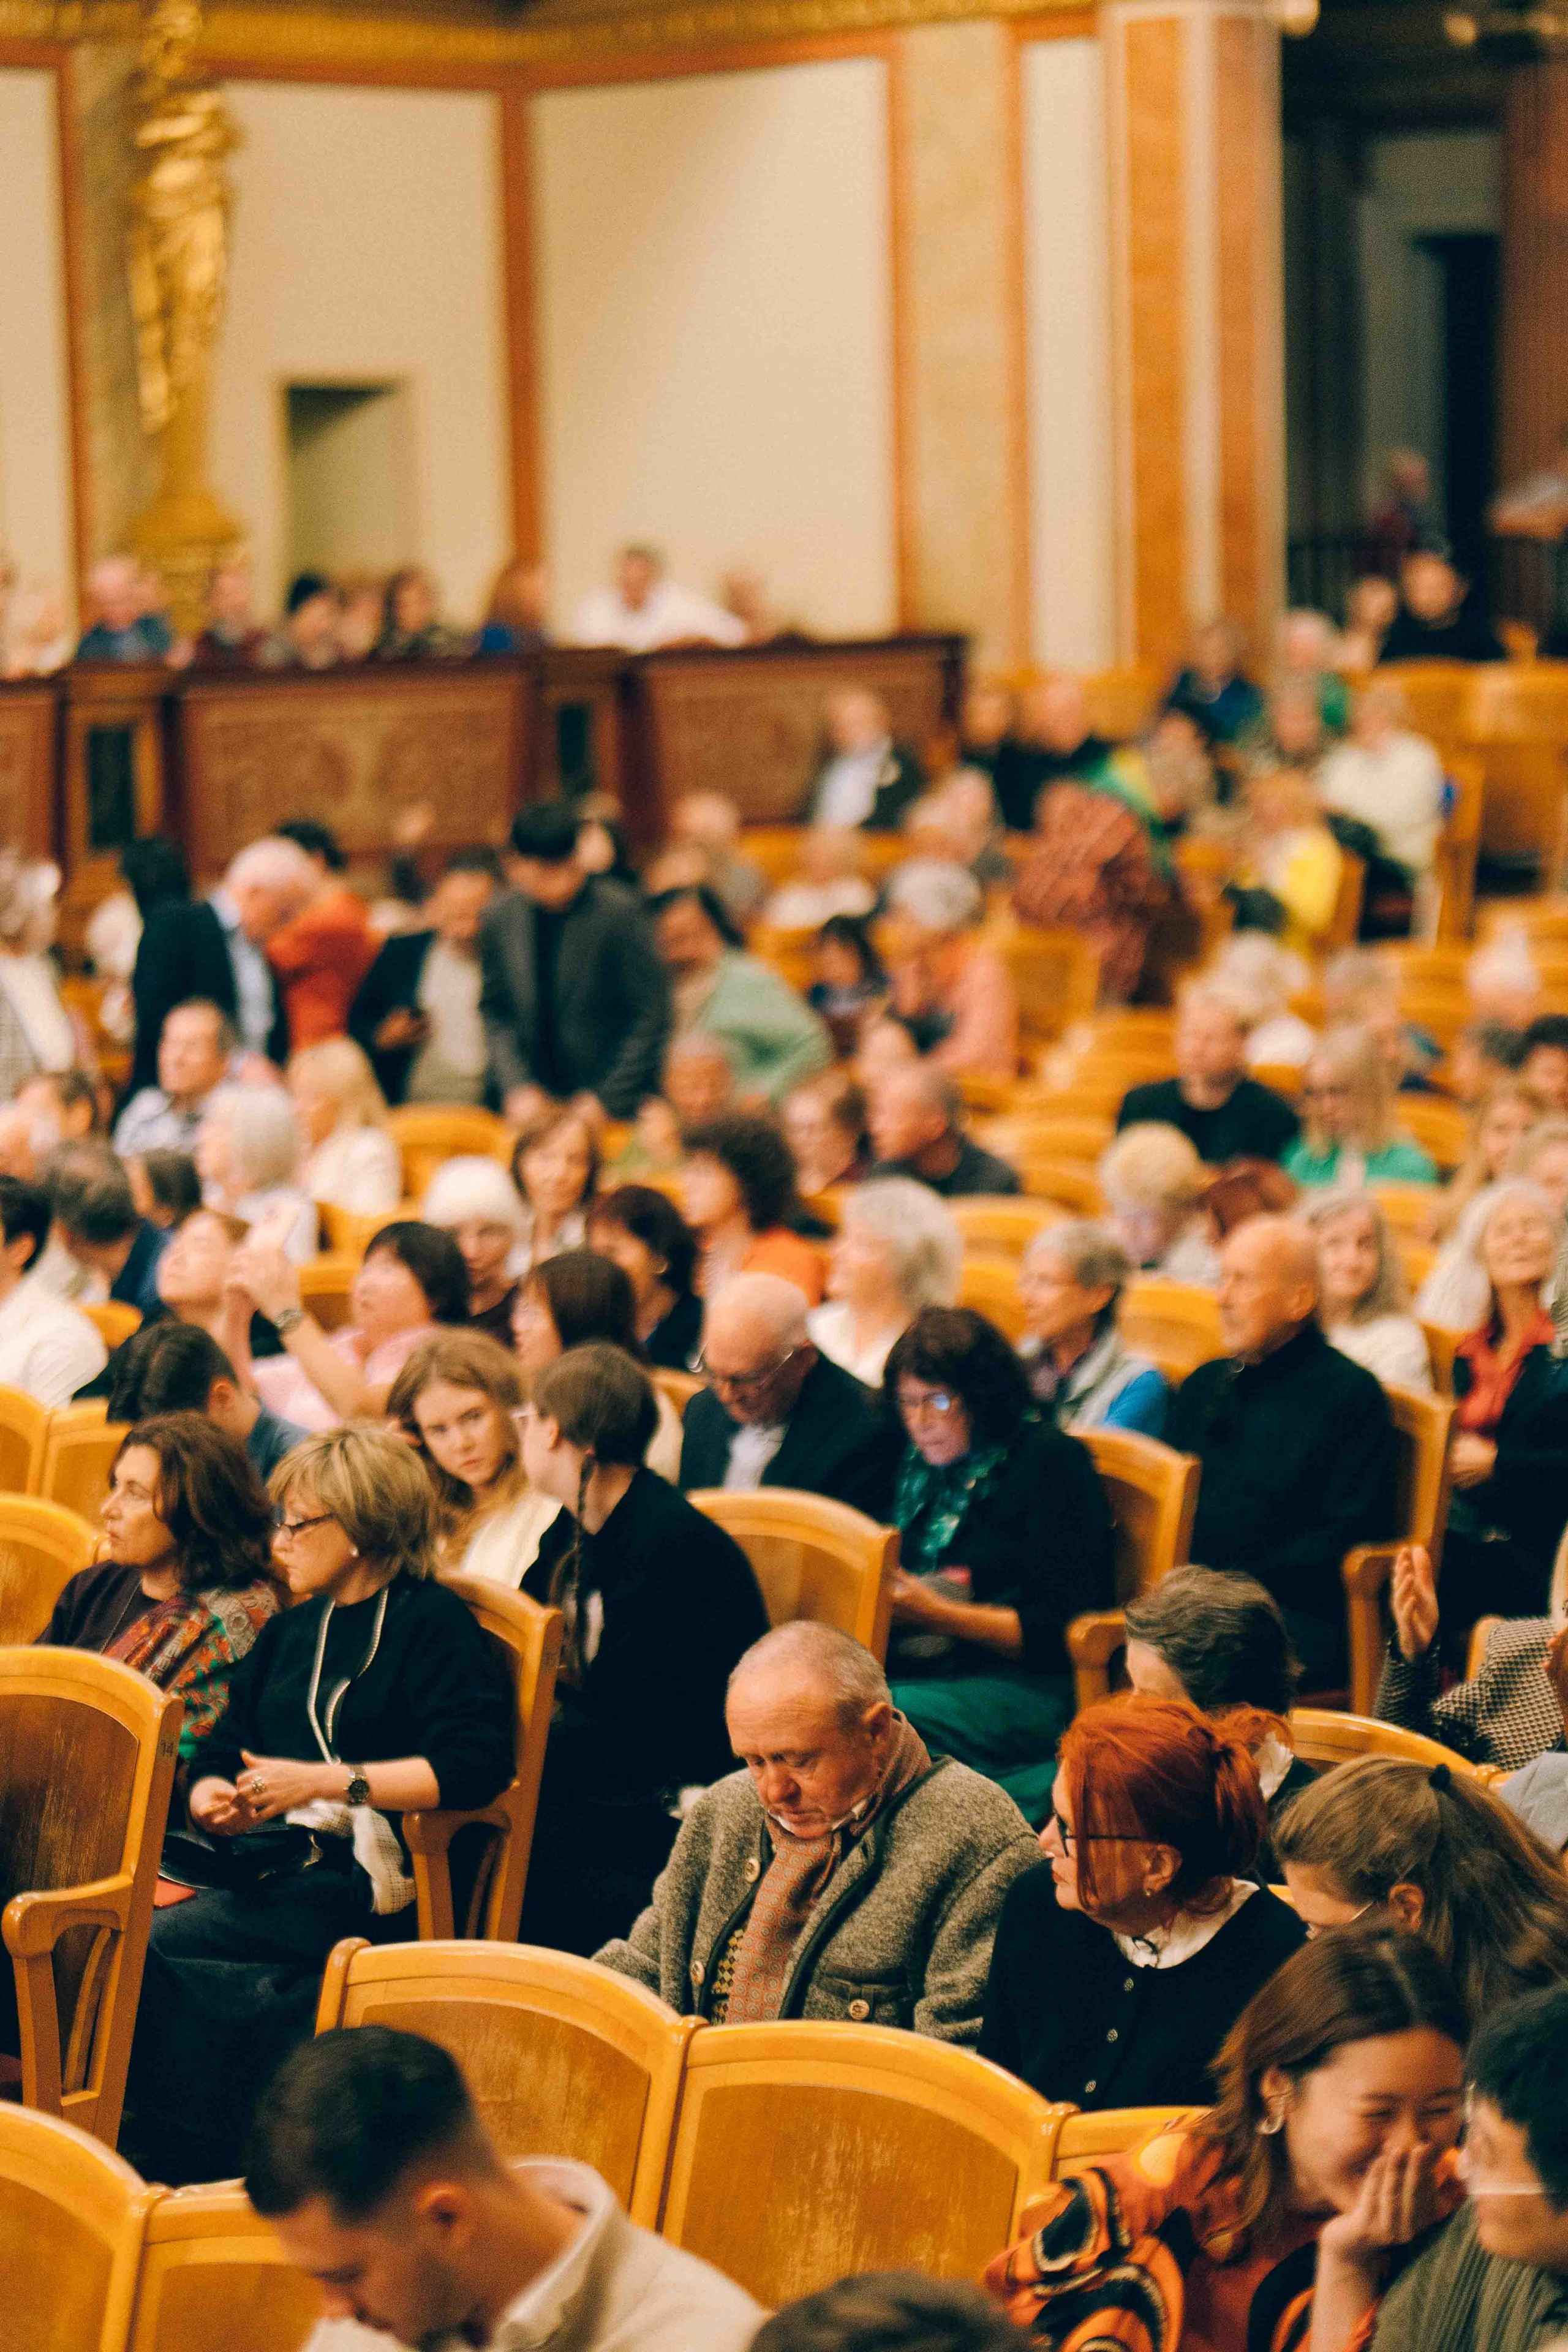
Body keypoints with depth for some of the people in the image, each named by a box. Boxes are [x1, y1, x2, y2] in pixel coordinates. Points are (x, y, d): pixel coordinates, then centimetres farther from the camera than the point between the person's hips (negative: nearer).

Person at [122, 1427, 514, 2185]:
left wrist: (324, 1781, -16)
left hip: (364, 1875, -7)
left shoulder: (432, 1625, 1)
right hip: (265, 1863, 7)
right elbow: (219, 1755, 22)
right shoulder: (289, 1632, 26)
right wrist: (215, 1799, -3)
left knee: (148, 1946, -25)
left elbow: (472, 1767, -13)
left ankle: (187, 2166, -17)